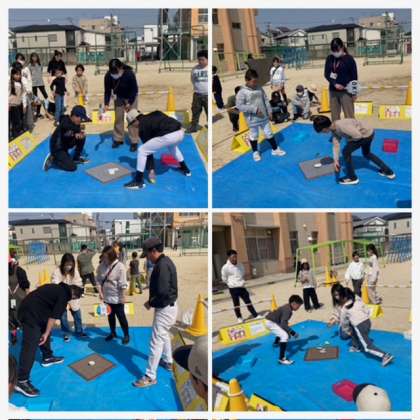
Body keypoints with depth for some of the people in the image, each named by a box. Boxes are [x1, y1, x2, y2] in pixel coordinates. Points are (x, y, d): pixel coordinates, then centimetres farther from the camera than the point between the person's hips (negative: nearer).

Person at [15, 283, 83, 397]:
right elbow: (54, 316, -10)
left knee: (44, 331, 27)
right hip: (31, 313, -10)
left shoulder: (58, 288, 19)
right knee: (30, 346, -13)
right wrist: (46, 333, -7)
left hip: (30, 309, 10)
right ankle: (21, 381, -15)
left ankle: (47, 357, 43)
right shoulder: (64, 295, -7)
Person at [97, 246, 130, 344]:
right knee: (110, 316, 20)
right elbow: (99, 280, 6)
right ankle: (113, 333, 38)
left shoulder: (120, 266, -21)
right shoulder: (101, 266, -4)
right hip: (106, 297, 5)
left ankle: (126, 334, 23)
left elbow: (123, 284, -18)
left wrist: (122, 297, -16)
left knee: (121, 317, 7)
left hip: (117, 298, -5)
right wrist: (100, 292, -2)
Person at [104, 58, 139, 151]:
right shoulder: (108, 76, -25)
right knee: (118, 118, 5)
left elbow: (134, 89, -22)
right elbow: (107, 90, -13)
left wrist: (129, 103, -24)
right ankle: (118, 139, 19)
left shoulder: (129, 74, -34)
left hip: (131, 97, -3)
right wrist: (106, 104, -23)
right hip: (118, 97, 3)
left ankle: (134, 142, -2)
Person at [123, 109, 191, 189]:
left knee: (141, 151, 4)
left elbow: (149, 149, 8)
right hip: (180, 132, 8)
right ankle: (185, 169, 53)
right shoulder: (153, 115, 28)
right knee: (171, 145, 44)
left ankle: (138, 181, 5)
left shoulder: (142, 126, 8)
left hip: (168, 136, -8)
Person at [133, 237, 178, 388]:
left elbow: (162, 292, -30)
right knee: (164, 335, 28)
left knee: (156, 341, -5)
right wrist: (152, 301, 7)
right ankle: (168, 362, 46)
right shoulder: (165, 262, 8)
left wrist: (150, 303, -14)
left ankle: (150, 377, 1)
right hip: (168, 306, 11)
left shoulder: (162, 265, -25)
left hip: (165, 309, -11)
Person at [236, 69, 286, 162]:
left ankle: (275, 149, 30)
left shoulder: (259, 89, 1)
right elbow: (239, 106, -21)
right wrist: (254, 109, -24)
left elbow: (266, 101, 9)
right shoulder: (242, 92, -16)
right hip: (252, 120, -4)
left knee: (269, 134, 16)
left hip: (264, 117, 4)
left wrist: (269, 112, 5)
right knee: (254, 136, 13)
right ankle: (255, 152, 32)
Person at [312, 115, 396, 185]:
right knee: (366, 154, 30)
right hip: (368, 133, 10)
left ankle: (352, 177, 7)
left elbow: (358, 135, -30)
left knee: (346, 152, -8)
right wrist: (336, 160, -4)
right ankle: (388, 171, 41)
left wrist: (348, 140, -12)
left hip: (367, 134, -10)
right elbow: (336, 145, 1)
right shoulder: (333, 129, -3)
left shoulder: (341, 126, -33)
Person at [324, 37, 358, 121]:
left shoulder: (349, 59, -6)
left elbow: (354, 77, -4)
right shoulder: (329, 59, 5)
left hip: (346, 91, -4)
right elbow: (326, 74, 3)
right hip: (333, 91, 5)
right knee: (334, 116, 9)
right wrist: (334, 84, -14)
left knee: (349, 116, -4)